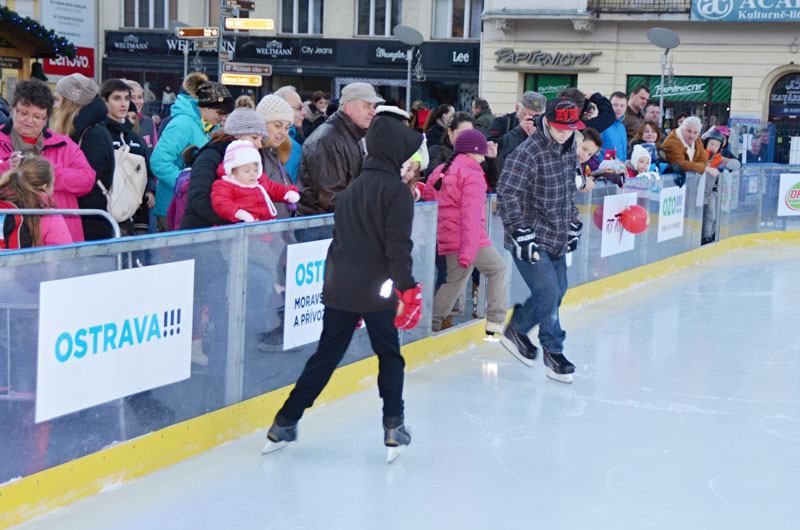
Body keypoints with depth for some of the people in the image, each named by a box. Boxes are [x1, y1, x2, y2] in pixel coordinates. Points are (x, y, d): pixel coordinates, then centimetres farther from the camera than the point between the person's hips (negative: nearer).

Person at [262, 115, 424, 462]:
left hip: (338, 288, 6)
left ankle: (285, 423, 14)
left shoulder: (352, 189, 16)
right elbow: (397, 245, -15)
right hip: (375, 290, -6)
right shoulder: (396, 190, -8)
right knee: (389, 357, 10)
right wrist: (406, 288, -12)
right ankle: (393, 428, 8)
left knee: (325, 356, 13)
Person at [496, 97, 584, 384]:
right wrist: (521, 234, -24)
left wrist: (573, 225, 20)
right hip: (531, 239, -8)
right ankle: (553, 351, 7)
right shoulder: (528, 153, -20)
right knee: (548, 293, -10)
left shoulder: (569, 150, 8)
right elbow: (506, 194, -23)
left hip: (557, 238, 9)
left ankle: (516, 330, 33)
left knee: (557, 290, 14)